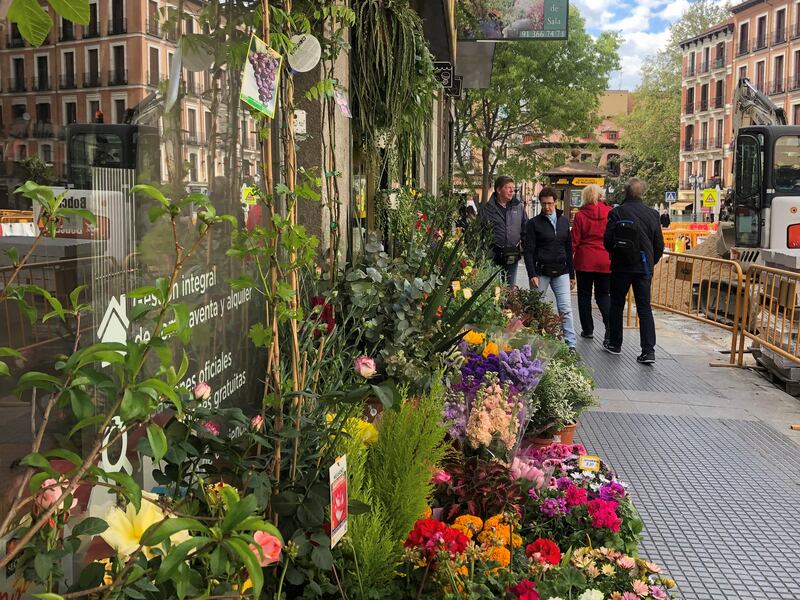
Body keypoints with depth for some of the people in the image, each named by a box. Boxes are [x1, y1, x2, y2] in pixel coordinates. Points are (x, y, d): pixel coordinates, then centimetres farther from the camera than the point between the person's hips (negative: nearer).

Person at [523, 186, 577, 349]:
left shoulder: (564, 221, 11)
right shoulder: (534, 223, -2)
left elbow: (568, 249, 15)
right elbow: (528, 251, -6)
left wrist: (572, 274, 13)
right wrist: (532, 274, -15)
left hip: (561, 272, 3)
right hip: (541, 271, -3)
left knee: (566, 309, -3)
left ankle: (571, 344, -3)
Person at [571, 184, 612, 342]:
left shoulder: (580, 215, -6)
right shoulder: (610, 213, -2)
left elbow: (574, 241, -4)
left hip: (585, 261, -2)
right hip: (606, 262, 2)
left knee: (584, 295, 11)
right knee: (603, 294, 10)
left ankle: (587, 330, 14)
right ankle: (611, 327, -10)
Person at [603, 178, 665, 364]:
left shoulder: (617, 213, -8)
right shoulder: (652, 214, -1)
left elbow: (607, 240, -7)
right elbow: (659, 245, 4)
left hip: (621, 267, -1)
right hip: (643, 268, 2)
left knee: (617, 305, 13)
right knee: (644, 308, 3)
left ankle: (615, 344, 21)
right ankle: (648, 350, -5)